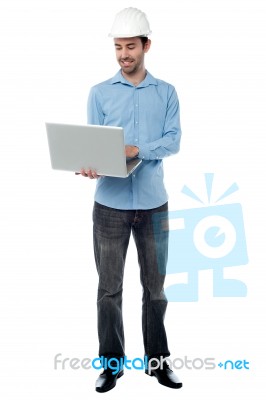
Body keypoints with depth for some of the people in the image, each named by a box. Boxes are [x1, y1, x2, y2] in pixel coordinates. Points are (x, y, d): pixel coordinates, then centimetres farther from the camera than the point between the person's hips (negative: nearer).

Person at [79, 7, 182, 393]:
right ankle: (111, 363, 17)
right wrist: (90, 166, -24)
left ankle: (158, 360, 23)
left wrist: (136, 149, -20)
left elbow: (173, 140, -3)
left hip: (153, 203, 1)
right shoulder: (99, 93, 5)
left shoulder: (166, 93, 6)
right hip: (110, 204, 0)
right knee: (109, 287, 4)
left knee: (155, 286, 10)